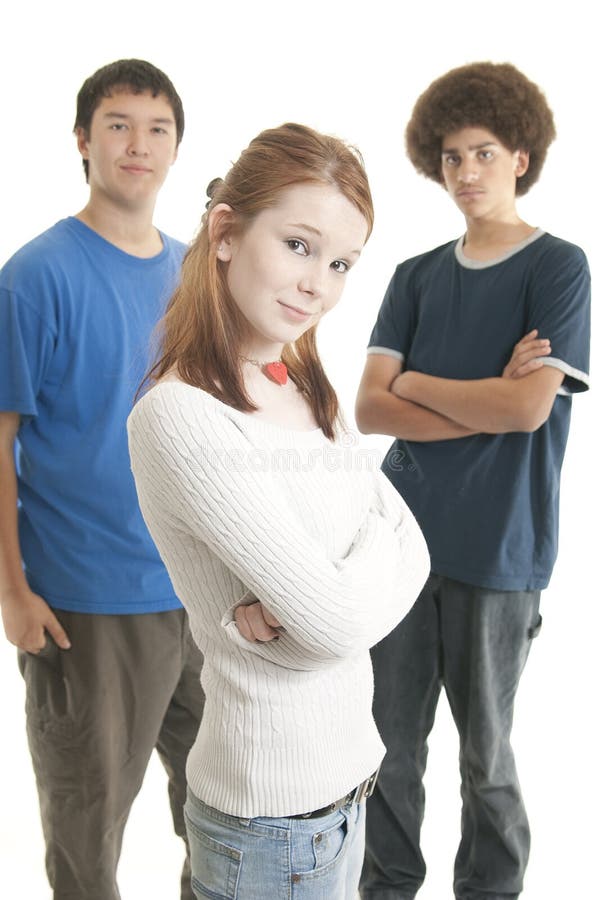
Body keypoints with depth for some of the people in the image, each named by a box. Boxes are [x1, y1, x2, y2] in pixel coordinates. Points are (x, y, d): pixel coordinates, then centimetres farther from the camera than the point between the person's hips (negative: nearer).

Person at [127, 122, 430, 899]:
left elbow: (410, 546, -2)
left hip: (347, 773, 8)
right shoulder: (180, 417, -23)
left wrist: (296, 608, -19)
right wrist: (377, 538, -5)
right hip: (273, 815, -8)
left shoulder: (300, 391, 4)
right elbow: (340, 624, -24)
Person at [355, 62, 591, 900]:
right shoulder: (416, 277, 9)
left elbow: (530, 405, -16)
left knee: (485, 753, 11)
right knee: (391, 742, 14)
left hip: (497, 551, -4)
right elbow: (370, 408, -1)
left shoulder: (558, 267, -3)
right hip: (401, 538, 4)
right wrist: (486, 403, -12)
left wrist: (414, 381, -4)